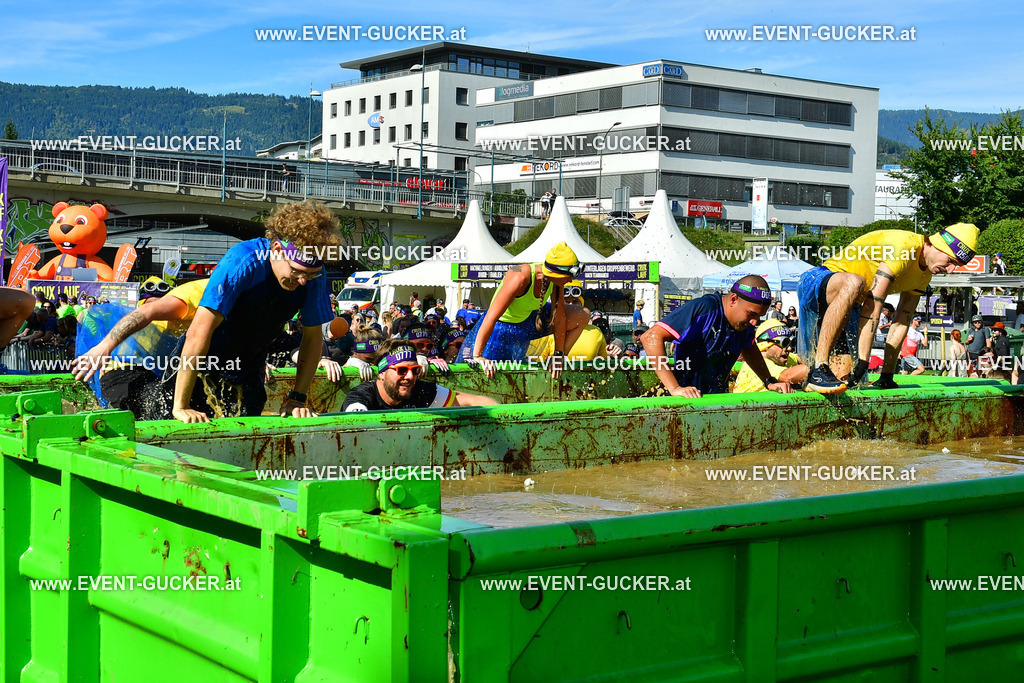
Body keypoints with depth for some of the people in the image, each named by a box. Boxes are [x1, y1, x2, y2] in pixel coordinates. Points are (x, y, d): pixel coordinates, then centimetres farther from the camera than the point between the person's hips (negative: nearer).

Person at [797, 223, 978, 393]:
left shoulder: (924, 274, 4)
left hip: (848, 306, 9)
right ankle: (819, 369, -42)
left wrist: (887, 376, -2)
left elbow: (901, 322, 5)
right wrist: (863, 360, -34)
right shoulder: (902, 246, -26)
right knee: (854, 283, -43)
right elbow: (872, 306, -31)